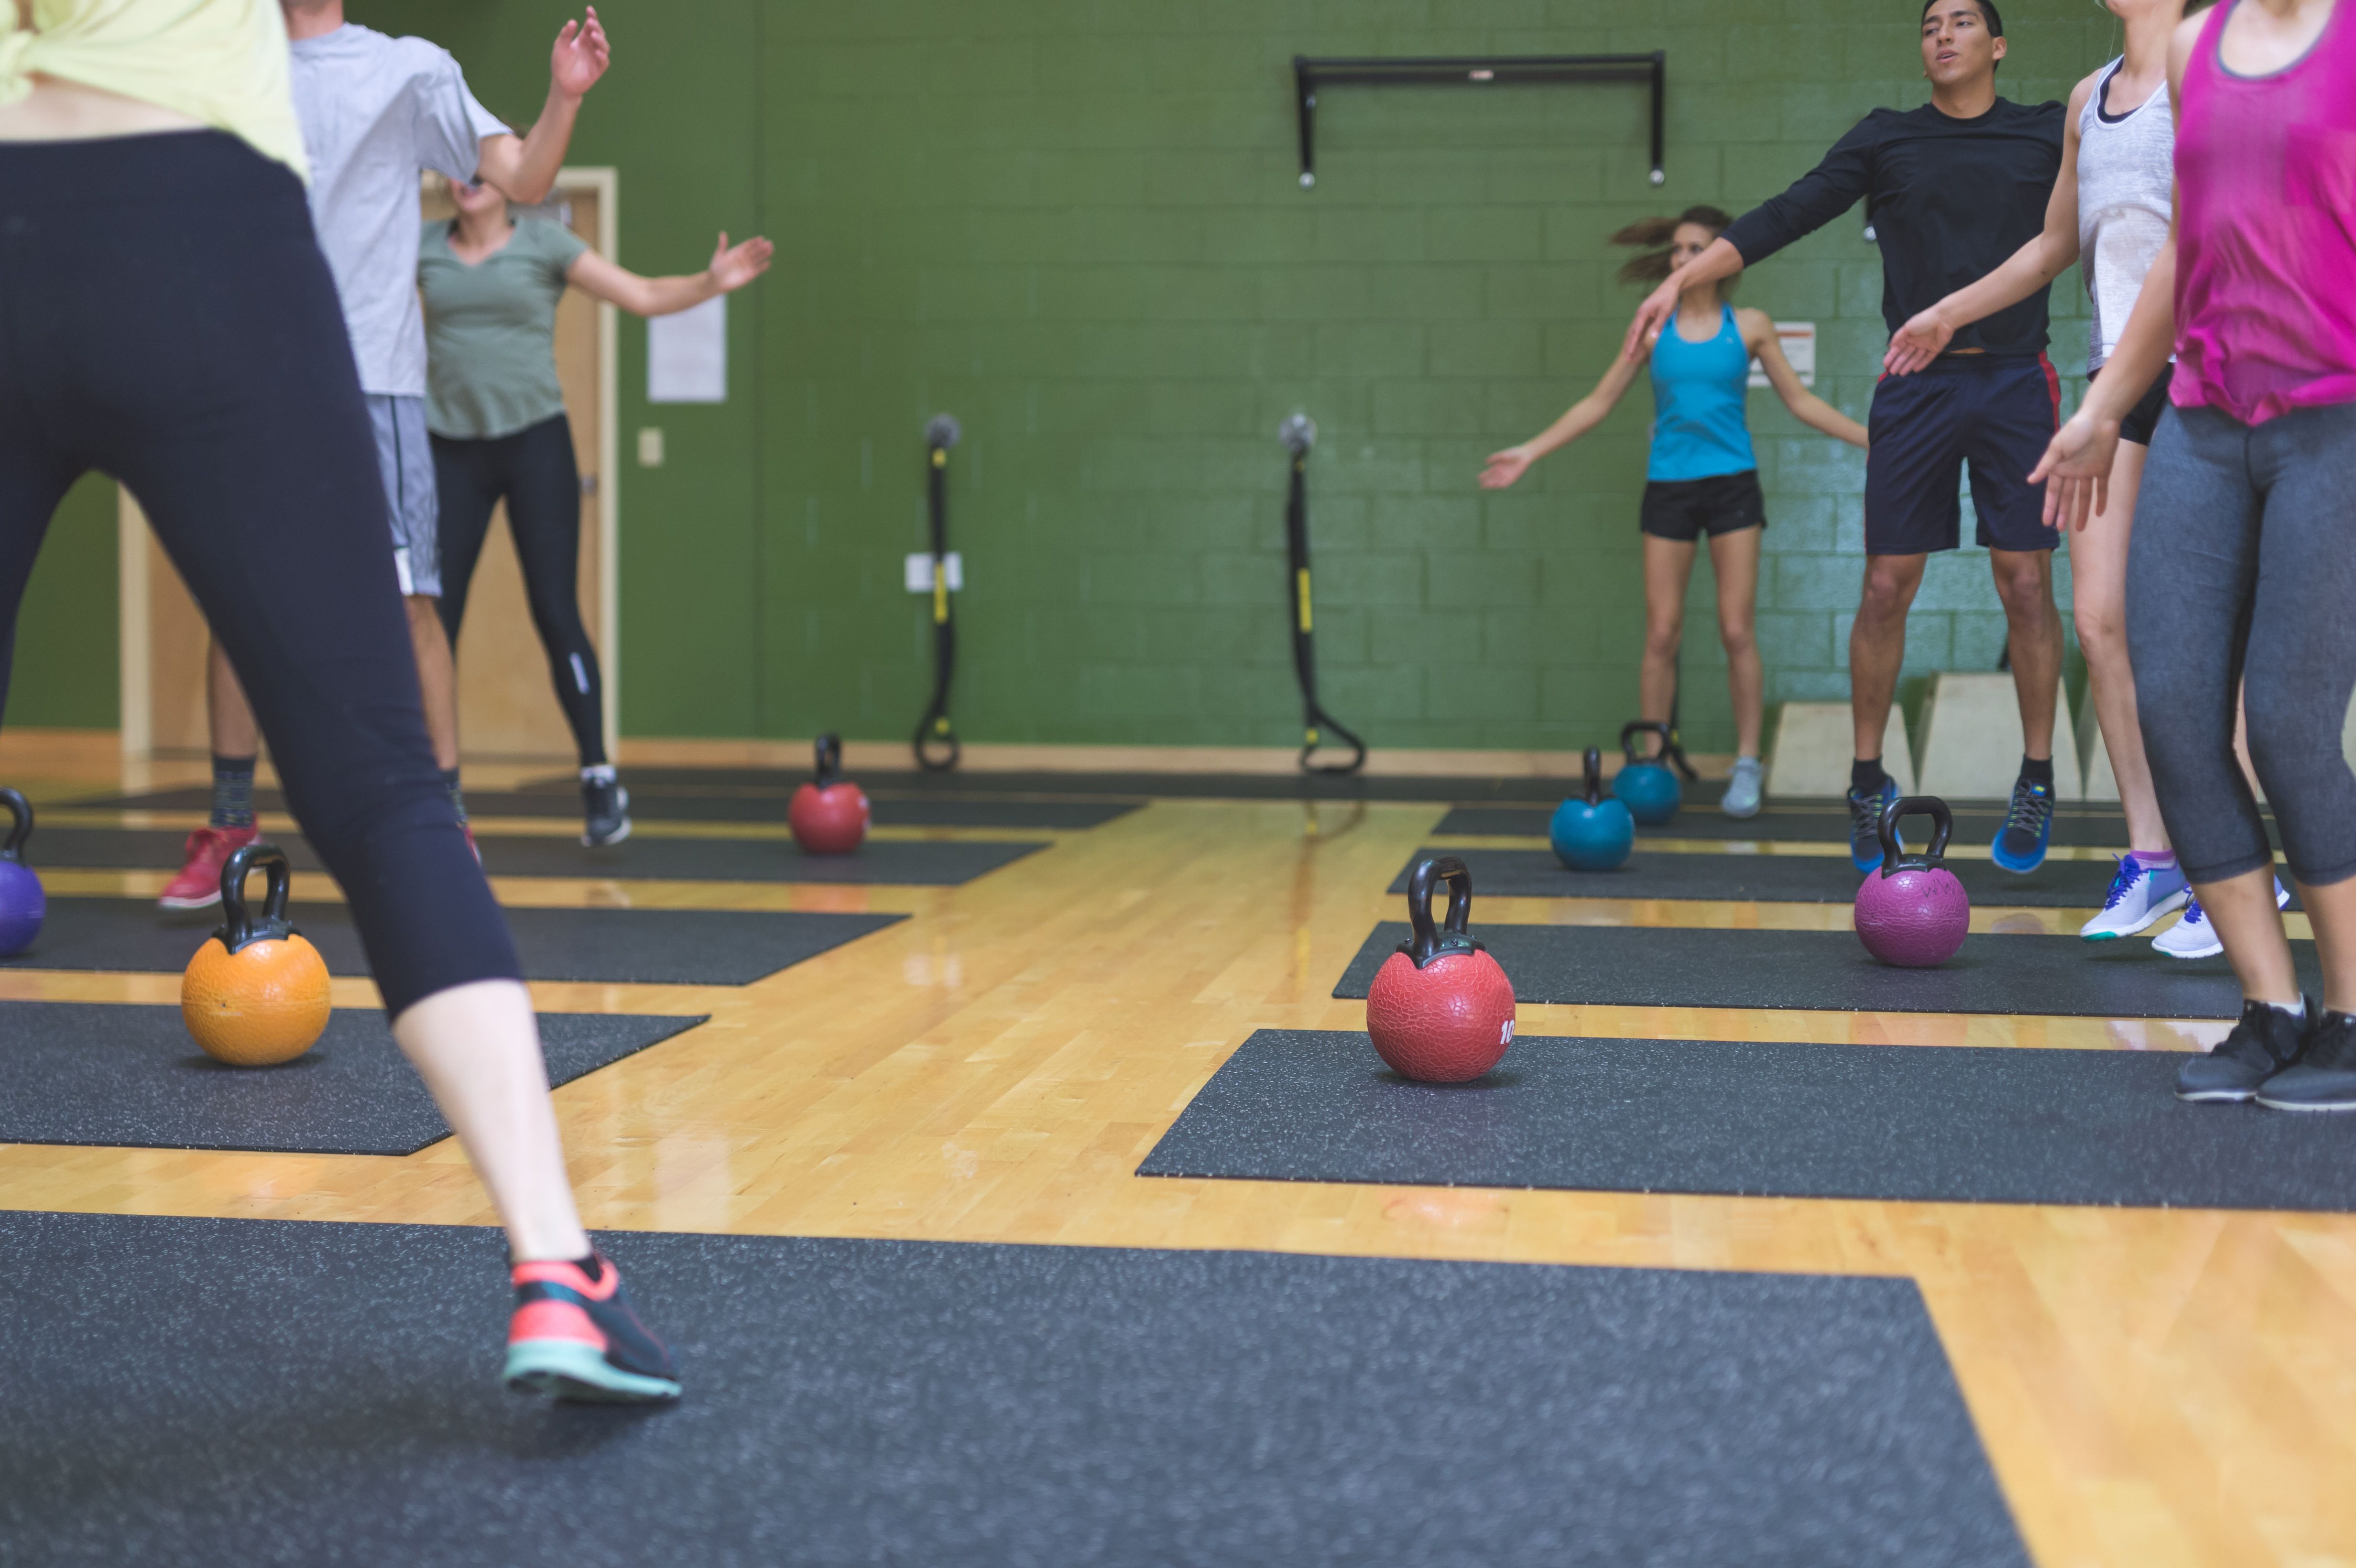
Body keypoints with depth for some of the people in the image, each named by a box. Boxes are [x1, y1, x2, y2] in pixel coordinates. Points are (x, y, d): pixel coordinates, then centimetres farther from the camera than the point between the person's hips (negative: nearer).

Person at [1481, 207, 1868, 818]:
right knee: (1662, 635, 1)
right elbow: (1598, 403, 7)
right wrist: (1531, 451, 2)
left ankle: (1747, 768, 5)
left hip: (1731, 486, -1)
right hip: (1669, 488, 1)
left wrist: (1873, 438, 2)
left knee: (1737, 631, -2)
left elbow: (1801, 402, 8)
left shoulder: (1749, 327, 3)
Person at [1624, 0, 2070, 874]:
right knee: (1884, 589, -1)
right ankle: (1867, 785, 11)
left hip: (2015, 383, 0)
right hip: (1916, 387, 0)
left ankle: (2037, 782, 13)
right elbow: (1784, 218, 5)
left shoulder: (2048, 135, 7)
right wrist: (1680, 281, -2)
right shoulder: (1885, 139, 8)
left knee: (2026, 588, -1)